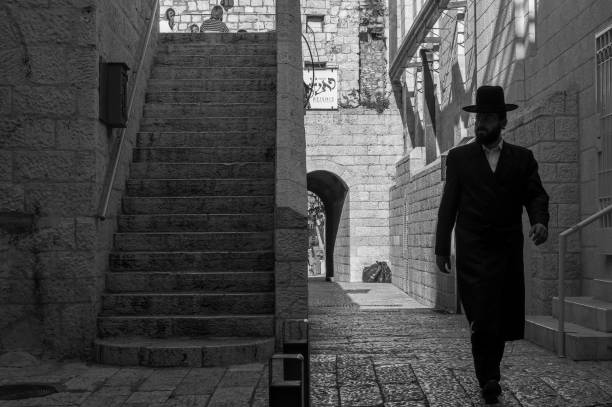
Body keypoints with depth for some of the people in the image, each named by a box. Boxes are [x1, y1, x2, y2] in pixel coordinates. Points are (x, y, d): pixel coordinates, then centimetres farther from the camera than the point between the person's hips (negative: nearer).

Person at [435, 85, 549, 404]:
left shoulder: (522, 158, 10)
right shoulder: (459, 157, 8)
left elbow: (536, 195, 5)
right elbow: (448, 204, 7)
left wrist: (540, 220, -17)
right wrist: (441, 247, 3)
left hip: (507, 250, 2)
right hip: (472, 252, -2)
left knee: (503, 318, 6)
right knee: (482, 318, -11)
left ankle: (489, 373, 24)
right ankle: (488, 381, -4)